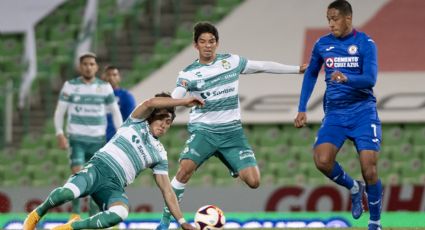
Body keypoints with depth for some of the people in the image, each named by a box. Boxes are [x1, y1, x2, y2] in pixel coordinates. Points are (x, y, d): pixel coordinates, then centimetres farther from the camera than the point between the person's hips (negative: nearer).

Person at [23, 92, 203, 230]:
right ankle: (36, 214, -5)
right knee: (68, 192, -36)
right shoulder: (137, 123, 13)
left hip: (114, 187, 3)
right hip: (99, 168, -3)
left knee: (120, 213, -36)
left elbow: (167, 191, 19)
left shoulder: (160, 154, 21)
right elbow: (150, 103, -9)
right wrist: (183, 101, -9)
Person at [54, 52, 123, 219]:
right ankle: (75, 213, -6)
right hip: (76, 138, -2)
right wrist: (60, 134, -12)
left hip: (98, 139, 2)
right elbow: (59, 111, 1)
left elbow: (115, 112, 10)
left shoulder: (105, 87, 3)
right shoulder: (70, 86, -1)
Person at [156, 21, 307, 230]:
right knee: (186, 168, -28)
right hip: (203, 130, -2)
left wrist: (298, 69, 18)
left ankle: (236, 172, 28)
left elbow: (263, 66, 13)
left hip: (232, 131, 2)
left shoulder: (232, 62, 4)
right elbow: (173, 99, -16)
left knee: (253, 182, -9)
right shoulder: (189, 73, -4)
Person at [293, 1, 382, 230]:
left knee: (369, 169, -12)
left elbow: (370, 79, -17)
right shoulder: (322, 44, 5)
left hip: (363, 110, -3)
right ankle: (353, 188, 12)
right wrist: (302, 109, 13)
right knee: (322, 160, -19)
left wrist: (347, 78, -37)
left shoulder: (365, 44, -6)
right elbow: (310, 75, 18)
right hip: (335, 112, 3)